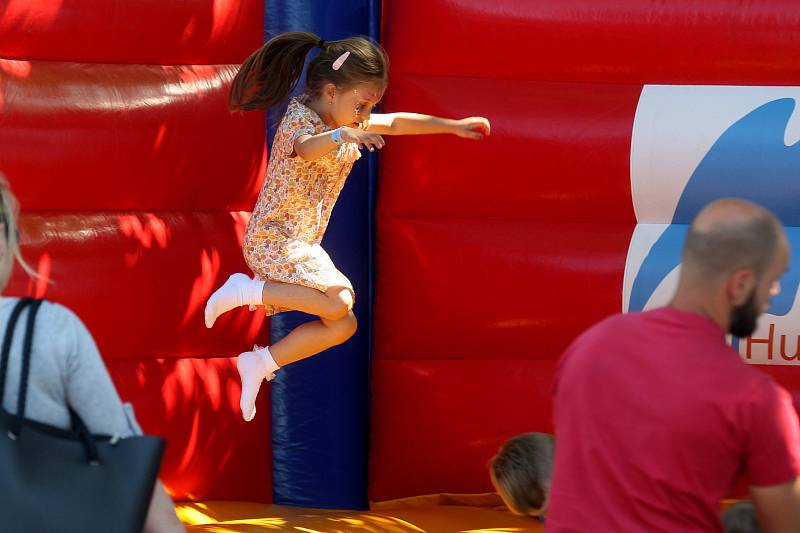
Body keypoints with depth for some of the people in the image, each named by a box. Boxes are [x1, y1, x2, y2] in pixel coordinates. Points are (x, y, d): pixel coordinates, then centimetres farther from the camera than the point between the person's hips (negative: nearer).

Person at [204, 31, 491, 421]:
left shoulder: (345, 123, 11)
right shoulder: (300, 119, -17)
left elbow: (396, 123, 19)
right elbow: (306, 148, -41)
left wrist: (453, 126, 16)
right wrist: (342, 135, -61)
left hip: (300, 243, 10)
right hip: (273, 239, -10)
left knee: (342, 327, 6)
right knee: (338, 302, -28)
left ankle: (261, 363, 7)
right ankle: (248, 290, -17)